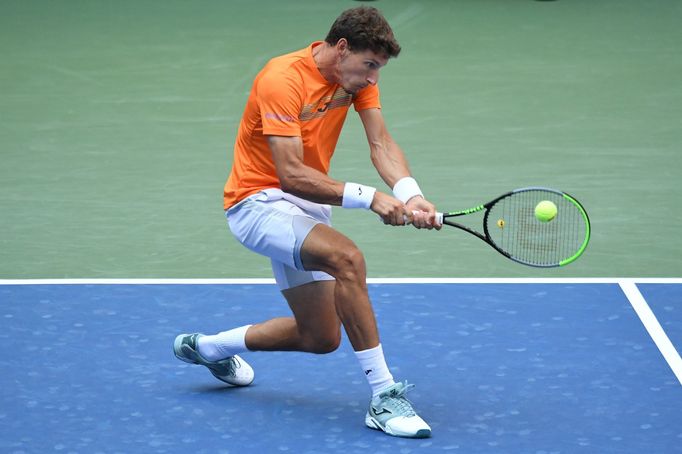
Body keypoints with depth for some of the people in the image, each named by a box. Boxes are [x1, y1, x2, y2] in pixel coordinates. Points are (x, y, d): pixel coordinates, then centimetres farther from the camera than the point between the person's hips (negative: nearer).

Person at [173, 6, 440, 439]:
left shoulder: (357, 75, -2)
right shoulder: (283, 80, -26)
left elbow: (381, 144, -13)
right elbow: (291, 174, -31)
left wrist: (411, 195, -32)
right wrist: (370, 197, -38)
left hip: (305, 207, 8)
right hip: (259, 202, -8)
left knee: (321, 338, 10)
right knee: (346, 257, -34)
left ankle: (208, 347, 34)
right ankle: (384, 396, -29)